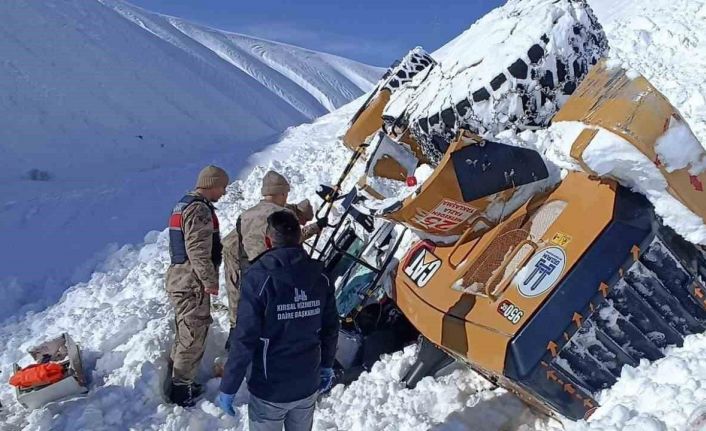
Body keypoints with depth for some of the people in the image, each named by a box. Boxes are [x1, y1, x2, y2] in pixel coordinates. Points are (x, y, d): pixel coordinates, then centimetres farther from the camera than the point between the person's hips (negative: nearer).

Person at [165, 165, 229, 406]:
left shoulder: (183, 204, 15)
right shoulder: (200, 209, -18)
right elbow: (199, 251, -24)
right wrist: (210, 281, -16)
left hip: (179, 277, 11)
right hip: (192, 282, -11)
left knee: (185, 333, 20)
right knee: (194, 335, 0)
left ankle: (178, 382, 31)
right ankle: (182, 388, 9)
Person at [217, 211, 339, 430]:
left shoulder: (258, 278, -20)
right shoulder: (320, 276, -6)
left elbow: (244, 338, -20)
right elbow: (331, 328, 2)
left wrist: (228, 387, -9)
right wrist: (327, 365, 18)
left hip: (269, 389, -4)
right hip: (308, 385, 4)